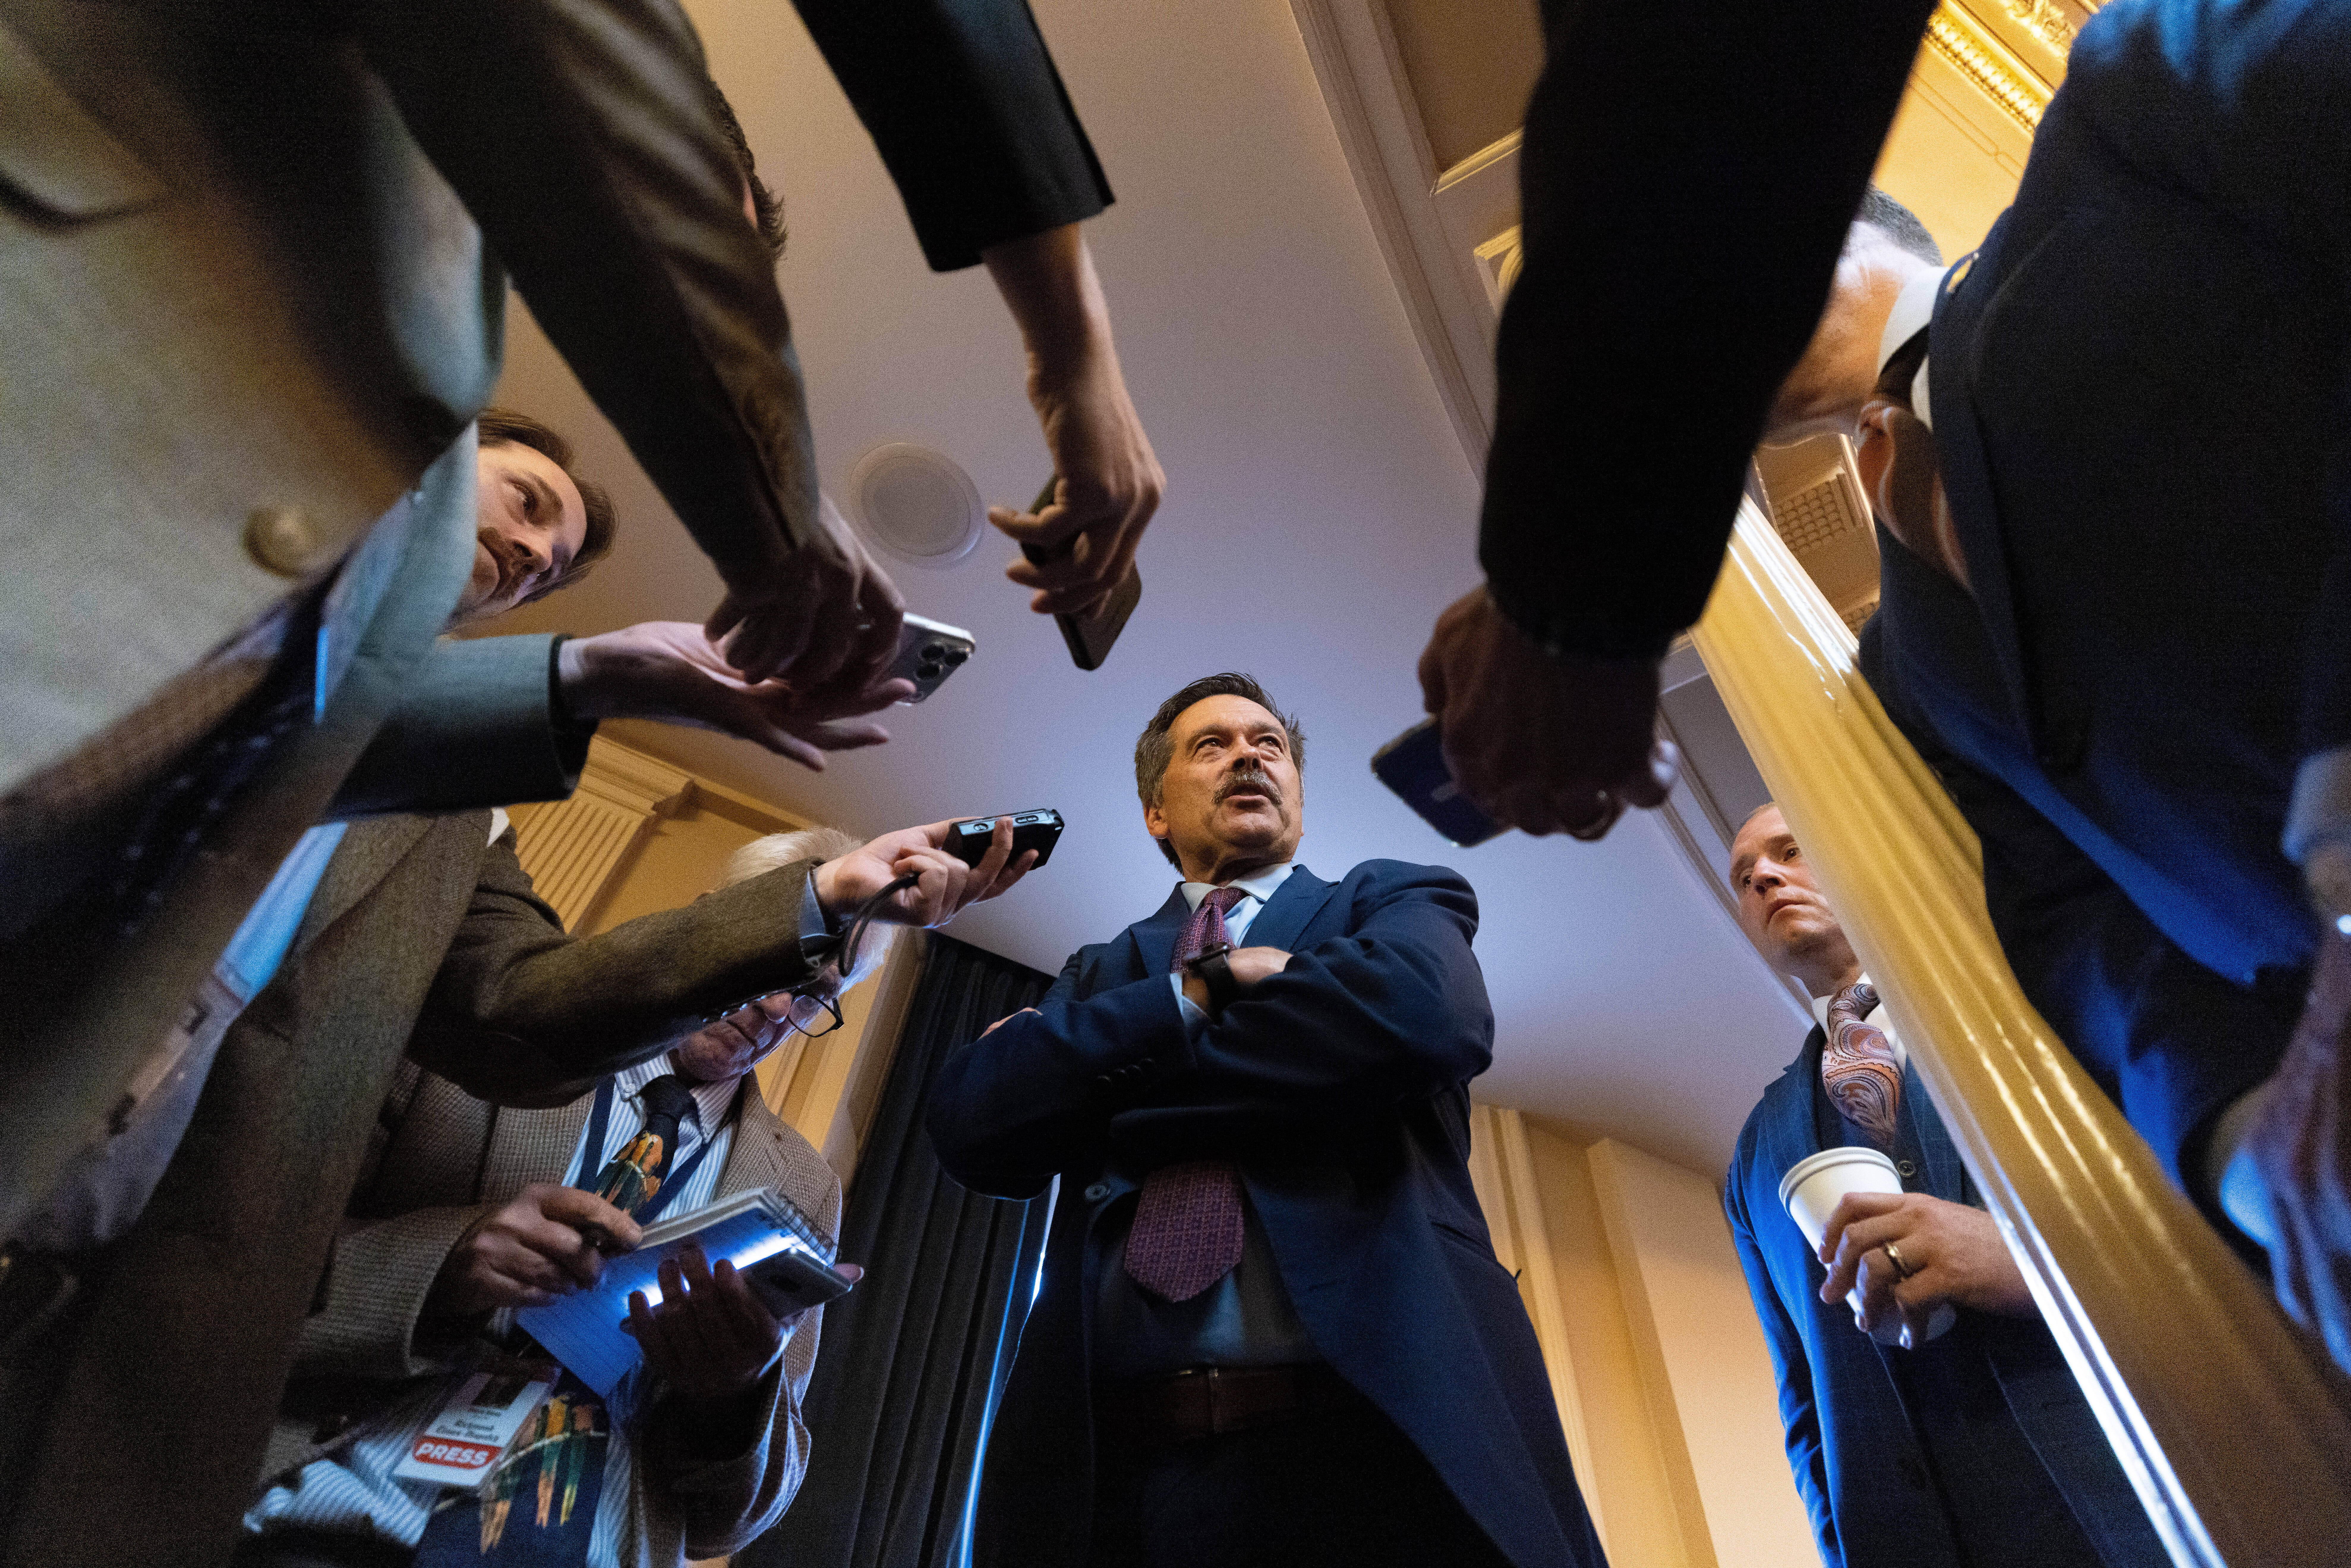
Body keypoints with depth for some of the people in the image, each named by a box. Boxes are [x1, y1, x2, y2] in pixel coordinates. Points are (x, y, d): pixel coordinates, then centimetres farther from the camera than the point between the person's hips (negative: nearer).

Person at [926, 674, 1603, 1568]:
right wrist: (1196, 995, -11)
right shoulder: (1101, 973, 16)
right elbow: (970, 1122, -1)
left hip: (1378, 1431, -2)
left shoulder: (1396, 904, 8)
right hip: (1117, 1460, 3)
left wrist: (1100, 1061, -8)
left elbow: (1430, 1015, -16)